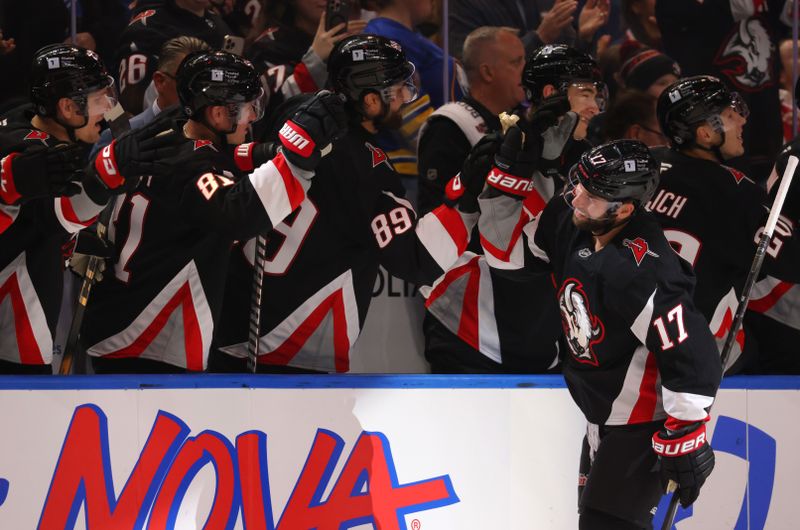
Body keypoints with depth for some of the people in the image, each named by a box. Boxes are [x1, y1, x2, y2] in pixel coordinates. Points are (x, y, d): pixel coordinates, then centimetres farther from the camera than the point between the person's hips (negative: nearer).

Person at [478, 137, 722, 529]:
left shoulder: (642, 272, -35)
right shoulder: (570, 224, -10)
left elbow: (691, 356, -32)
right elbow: (509, 252, 6)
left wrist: (684, 441, -25)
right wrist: (506, 180, -9)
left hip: (645, 426, -9)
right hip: (602, 415, 9)